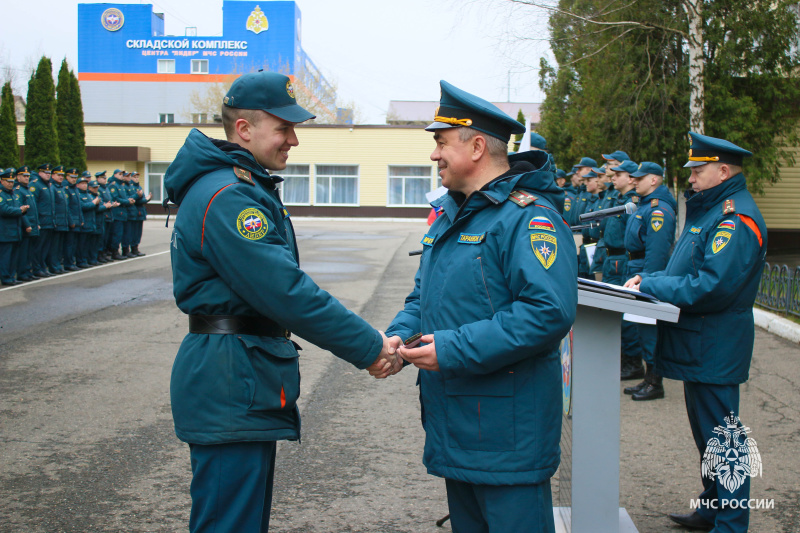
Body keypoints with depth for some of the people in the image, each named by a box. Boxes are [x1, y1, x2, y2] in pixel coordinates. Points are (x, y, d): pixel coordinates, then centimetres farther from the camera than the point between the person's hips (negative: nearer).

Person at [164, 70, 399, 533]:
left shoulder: (249, 189, 16)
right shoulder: (227, 198, -19)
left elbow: (280, 288, 16)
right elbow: (286, 292, -24)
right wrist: (370, 347, -17)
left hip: (250, 390, 11)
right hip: (231, 391, -11)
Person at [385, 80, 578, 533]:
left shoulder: (529, 216, -17)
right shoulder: (449, 214, 14)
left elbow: (549, 312, -28)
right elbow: (426, 294, 22)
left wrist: (453, 350, -26)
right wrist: (400, 334, 0)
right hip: (453, 424, 9)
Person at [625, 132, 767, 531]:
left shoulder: (736, 219, -20)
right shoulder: (712, 209, 14)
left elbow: (709, 288, -28)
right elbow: (690, 271, 20)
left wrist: (650, 286, -19)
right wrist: (650, 278, 3)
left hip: (714, 348, -11)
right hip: (700, 346, 11)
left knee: (722, 438, -2)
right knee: (706, 434, 20)